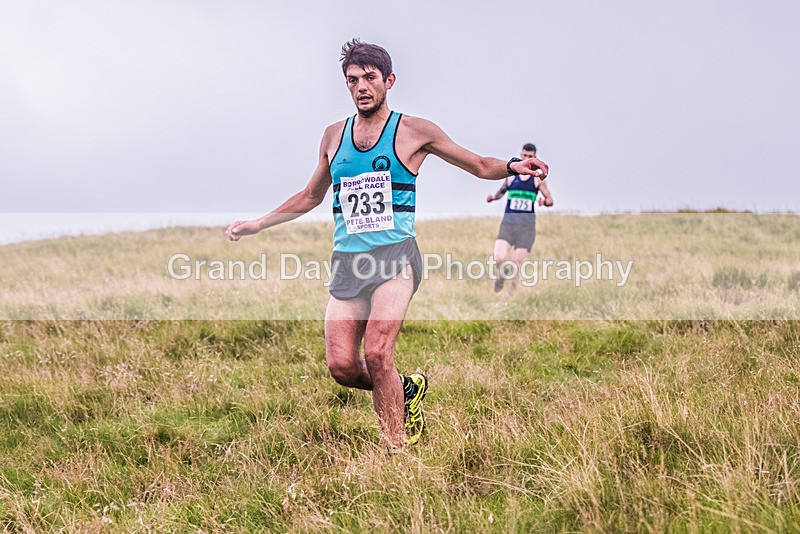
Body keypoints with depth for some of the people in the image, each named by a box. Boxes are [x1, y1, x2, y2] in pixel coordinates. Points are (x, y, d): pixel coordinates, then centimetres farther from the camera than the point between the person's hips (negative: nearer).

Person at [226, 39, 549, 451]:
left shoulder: (413, 131, 3)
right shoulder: (334, 135, 14)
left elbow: (480, 166, 10)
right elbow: (311, 196, 29)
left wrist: (513, 166, -11)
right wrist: (257, 224, 28)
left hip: (395, 255, -4)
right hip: (347, 262, 4)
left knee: (377, 353, -22)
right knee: (341, 366, -6)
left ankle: (396, 448, -11)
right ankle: (406, 390, 23)